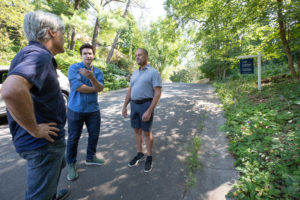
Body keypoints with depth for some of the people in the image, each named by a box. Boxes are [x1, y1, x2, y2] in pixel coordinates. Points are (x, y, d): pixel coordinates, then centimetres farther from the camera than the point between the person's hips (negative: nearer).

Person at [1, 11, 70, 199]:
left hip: (49, 139, 10)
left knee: (58, 165, 33)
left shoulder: (38, 55, 10)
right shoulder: (38, 55, -22)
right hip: (43, 142, -10)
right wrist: (35, 130, -28)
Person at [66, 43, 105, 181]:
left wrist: (91, 77, -29)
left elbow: (100, 88, -11)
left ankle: (90, 157, 37)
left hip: (93, 109, 4)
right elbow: (78, 87, -19)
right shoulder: (74, 68, -5)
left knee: (94, 135, 14)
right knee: (73, 138, 7)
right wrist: (94, 89, -6)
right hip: (76, 109, -4)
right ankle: (71, 164, 27)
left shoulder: (98, 71, 6)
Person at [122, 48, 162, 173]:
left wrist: (149, 111, -22)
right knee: (137, 130, 12)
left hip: (146, 105, -6)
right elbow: (130, 91, 16)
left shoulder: (154, 72, -9)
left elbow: (158, 94, -15)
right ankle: (139, 155, 29)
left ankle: (149, 158, 21)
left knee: (147, 132, 2)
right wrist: (124, 106, 10)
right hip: (134, 105, 6)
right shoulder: (135, 73, 13)